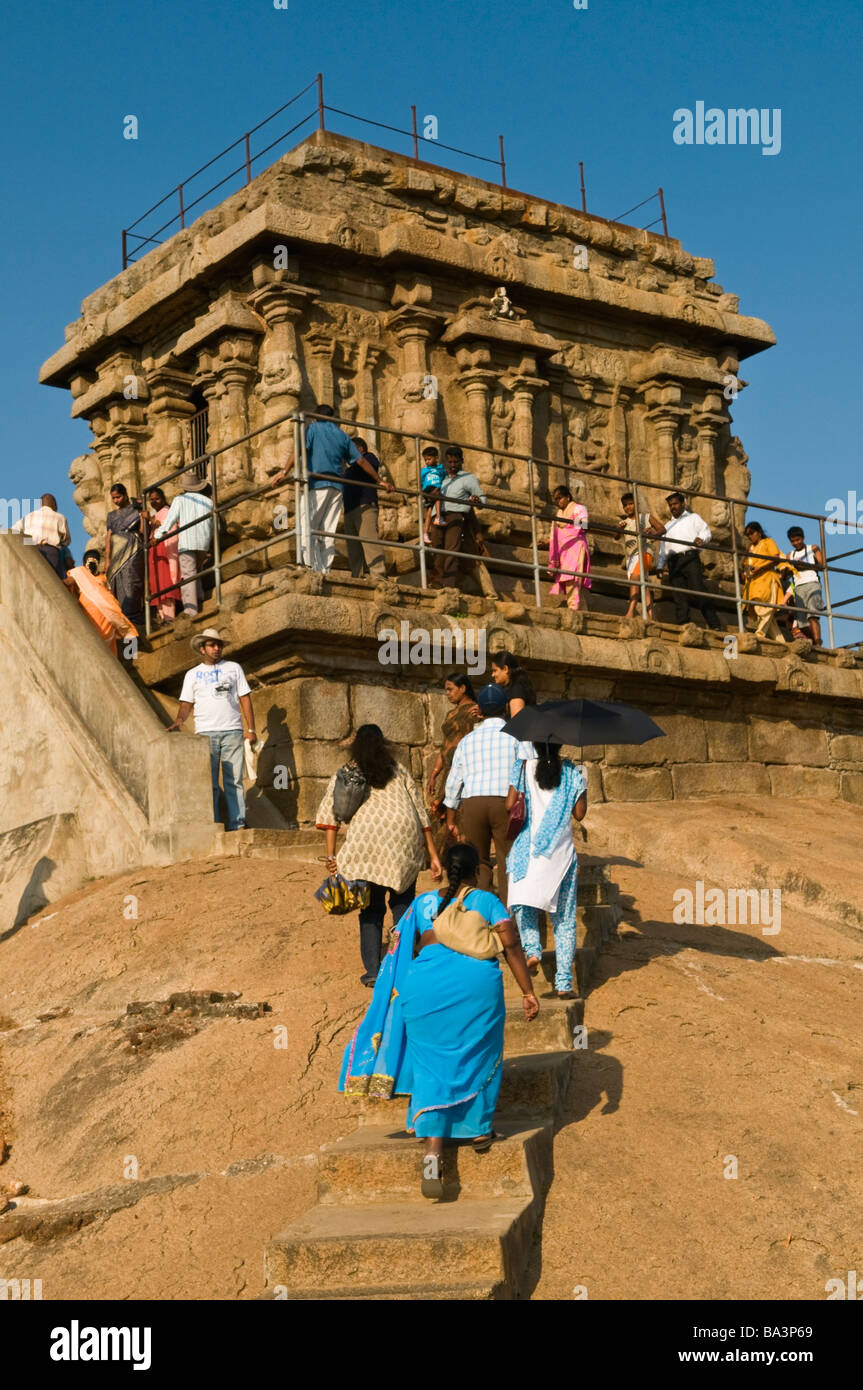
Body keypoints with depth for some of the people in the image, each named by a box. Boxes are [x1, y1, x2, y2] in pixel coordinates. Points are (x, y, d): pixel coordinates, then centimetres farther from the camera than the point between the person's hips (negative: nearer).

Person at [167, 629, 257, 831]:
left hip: (232, 731, 0)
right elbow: (186, 703, 11)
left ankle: (238, 823, -4)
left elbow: (245, 699, 11)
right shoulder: (192, 674, 16)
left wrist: (251, 729, 2)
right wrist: (180, 719, -11)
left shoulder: (234, 668, 14)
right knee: (208, 782, -3)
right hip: (205, 733, 0)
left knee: (234, 780, -3)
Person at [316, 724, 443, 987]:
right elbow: (421, 814, 18)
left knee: (371, 907, 9)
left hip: (366, 838, -1)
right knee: (403, 902, 15)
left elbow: (329, 813, 5)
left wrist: (331, 854, 2)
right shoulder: (399, 773, 23)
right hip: (405, 838, 1)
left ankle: (373, 970, 3)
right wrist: (433, 855, 18)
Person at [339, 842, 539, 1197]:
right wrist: (528, 992, 3)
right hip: (478, 984, -1)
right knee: (478, 1057, 21)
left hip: (425, 986, 2)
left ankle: (432, 1152, -9)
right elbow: (511, 945, 1)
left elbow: (398, 949, 15)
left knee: (432, 1066, 4)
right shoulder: (486, 901, 12)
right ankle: (479, 1128, 32)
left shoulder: (422, 903, 19)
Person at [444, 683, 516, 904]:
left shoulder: (467, 740, 15)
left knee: (478, 862, 9)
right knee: (507, 862, 1)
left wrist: (451, 820, 21)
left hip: (472, 803, 2)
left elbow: (453, 783, 15)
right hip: (506, 802, -2)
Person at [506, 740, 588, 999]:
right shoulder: (571, 772, 0)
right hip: (561, 852, 1)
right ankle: (564, 983, 3)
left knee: (523, 904, 13)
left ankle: (532, 948, -16)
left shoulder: (523, 768, -4)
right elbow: (579, 813, 4)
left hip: (528, 849, -1)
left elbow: (509, 805, -5)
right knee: (564, 918, 6)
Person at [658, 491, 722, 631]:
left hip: (690, 557, -4)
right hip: (673, 562, 4)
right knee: (679, 597, -6)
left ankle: (715, 625, -20)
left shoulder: (693, 518, 20)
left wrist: (701, 539, -19)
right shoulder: (668, 525, 32)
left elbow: (705, 531, 5)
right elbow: (664, 548, 26)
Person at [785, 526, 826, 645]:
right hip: (798, 587, 4)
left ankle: (818, 644, -33)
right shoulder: (790, 555, 25)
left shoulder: (813, 549, 16)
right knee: (801, 619, -11)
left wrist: (805, 565, -9)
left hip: (812, 583, -4)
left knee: (812, 614, -23)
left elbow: (821, 566, 3)